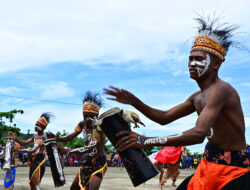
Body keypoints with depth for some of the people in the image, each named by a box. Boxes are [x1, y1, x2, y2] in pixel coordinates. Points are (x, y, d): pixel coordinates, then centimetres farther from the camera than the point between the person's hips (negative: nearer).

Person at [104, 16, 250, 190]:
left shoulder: (220, 90, -21)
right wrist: (134, 102, -1)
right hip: (210, 164, 8)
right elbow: (164, 117, 13)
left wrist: (147, 141, -34)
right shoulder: (197, 98, 10)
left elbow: (199, 134, -33)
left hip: (233, 171, -8)